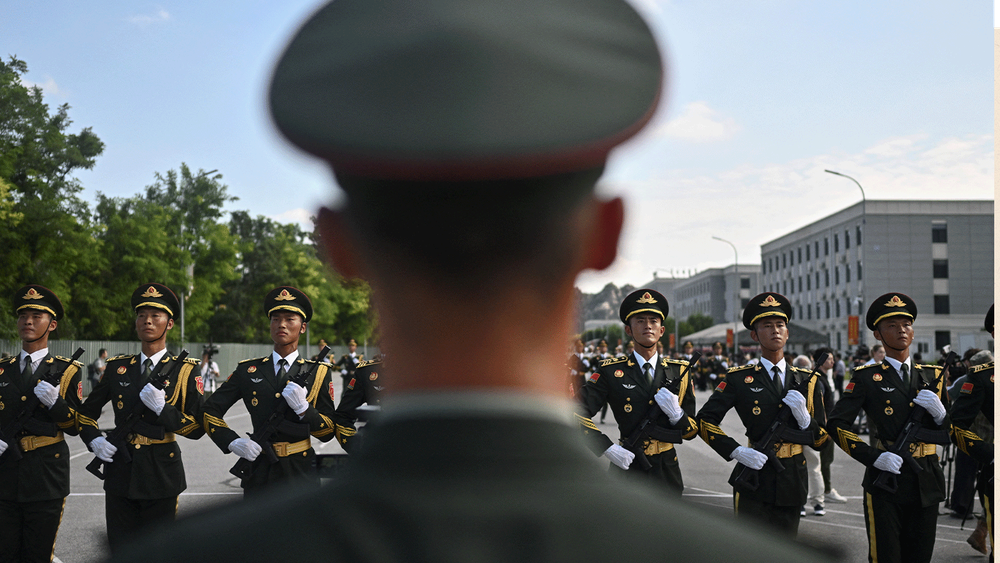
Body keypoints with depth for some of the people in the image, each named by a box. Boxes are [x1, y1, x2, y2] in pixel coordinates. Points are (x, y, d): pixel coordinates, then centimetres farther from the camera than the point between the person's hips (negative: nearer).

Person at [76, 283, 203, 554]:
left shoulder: (184, 371, -1)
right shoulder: (118, 367, 8)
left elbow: (197, 428, -5)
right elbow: (86, 413, 19)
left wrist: (162, 407, -18)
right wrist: (94, 440, 0)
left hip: (161, 472, -3)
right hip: (120, 469, 3)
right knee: (120, 549, 8)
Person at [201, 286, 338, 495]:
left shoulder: (317, 372, 6)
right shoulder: (248, 371, 8)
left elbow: (328, 432, 3)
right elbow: (210, 411, 9)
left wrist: (302, 408, -14)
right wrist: (233, 442, -6)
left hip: (300, 471, -1)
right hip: (260, 469, 1)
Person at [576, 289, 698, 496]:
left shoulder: (679, 371, 7)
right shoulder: (611, 372, -2)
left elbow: (692, 431, 9)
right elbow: (577, 414, -8)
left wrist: (676, 414, -12)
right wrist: (608, 448, -15)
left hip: (667, 471, 3)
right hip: (627, 468, -2)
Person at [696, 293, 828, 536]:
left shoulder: (807, 381, 9)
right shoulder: (739, 379, 1)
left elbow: (821, 440, 9)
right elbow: (705, 419, -1)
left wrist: (803, 416, -11)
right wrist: (736, 451, -13)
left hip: (793, 480, 3)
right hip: (754, 477, -3)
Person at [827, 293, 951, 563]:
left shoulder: (932, 375, 12)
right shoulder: (867, 377, -1)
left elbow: (948, 434, 14)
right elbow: (837, 424, -7)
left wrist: (939, 411, -8)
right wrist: (873, 457, -17)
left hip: (926, 481, 4)